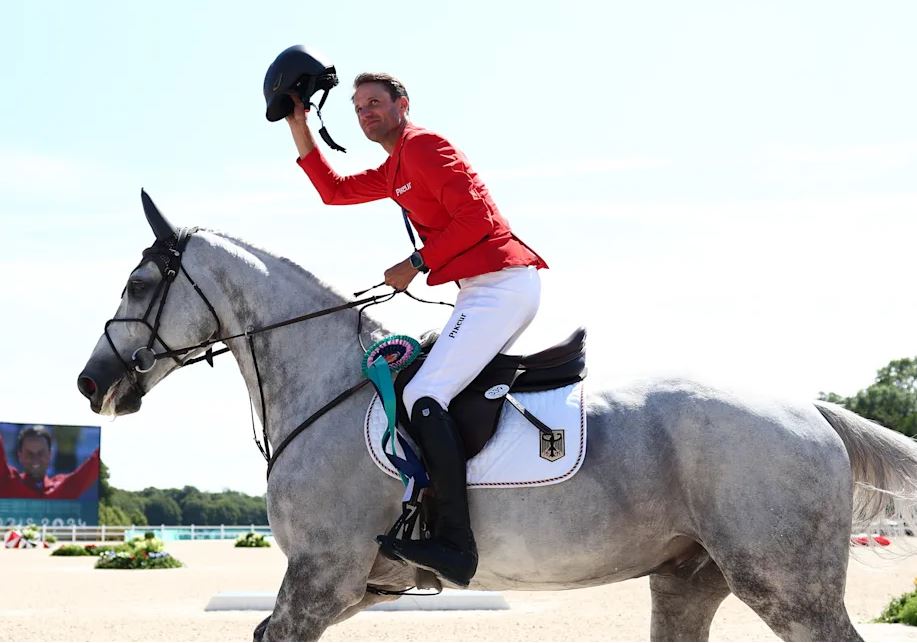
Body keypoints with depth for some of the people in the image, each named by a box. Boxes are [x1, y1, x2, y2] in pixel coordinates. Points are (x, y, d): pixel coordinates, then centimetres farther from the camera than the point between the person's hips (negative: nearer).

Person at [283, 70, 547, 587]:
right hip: (493, 290, 11)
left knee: (425, 395, -19)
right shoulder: (393, 171, 25)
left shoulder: (423, 145, -6)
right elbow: (335, 190, 32)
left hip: (501, 285, -11)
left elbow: (475, 215, -16)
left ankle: (456, 545, -27)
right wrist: (299, 129, 26)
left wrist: (416, 264, -11)